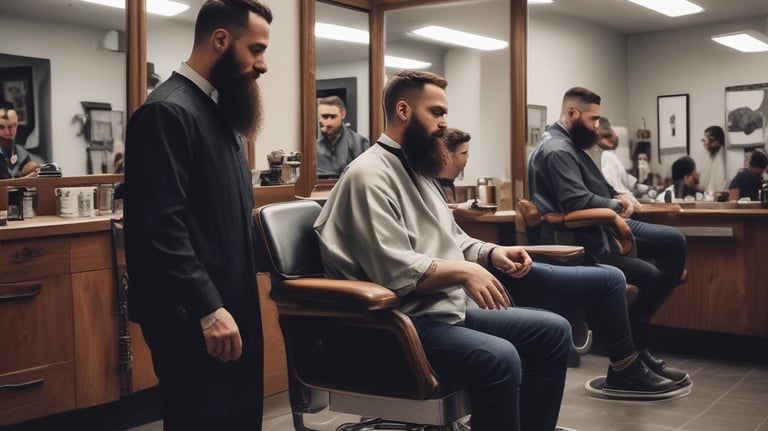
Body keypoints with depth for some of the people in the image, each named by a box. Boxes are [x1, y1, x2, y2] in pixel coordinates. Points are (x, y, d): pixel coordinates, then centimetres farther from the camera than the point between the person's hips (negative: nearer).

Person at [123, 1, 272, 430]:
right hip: (193, 318, -9)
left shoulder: (221, 110, 14)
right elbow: (163, 228, -22)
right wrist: (208, 309, -22)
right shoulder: (167, 112, -14)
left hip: (232, 304, 9)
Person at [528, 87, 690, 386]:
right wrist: (617, 205, -12)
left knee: (675, 242, 8)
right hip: (585, 240, -11)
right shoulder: (557, 150, -19)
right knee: (651, 276, -21)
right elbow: (577, 201, -30)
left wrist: (617, 197, -1)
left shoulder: (570, 145, 16)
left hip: (604, 226, 11)